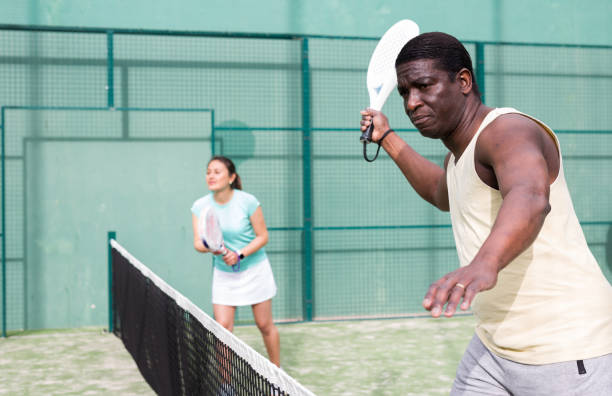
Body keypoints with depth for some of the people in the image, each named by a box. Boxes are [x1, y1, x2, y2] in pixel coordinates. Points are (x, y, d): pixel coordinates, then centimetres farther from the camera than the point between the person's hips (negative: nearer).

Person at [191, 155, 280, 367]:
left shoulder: (247, 201, -16)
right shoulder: (200, 206, -7)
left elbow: (262, 236, -10)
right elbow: (197, 243, -6)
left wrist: (239, 254, -23)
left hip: (254, 270, -2)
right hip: (223, 274, 2)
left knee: (265, 325, 7)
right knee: (222, 327, -5)